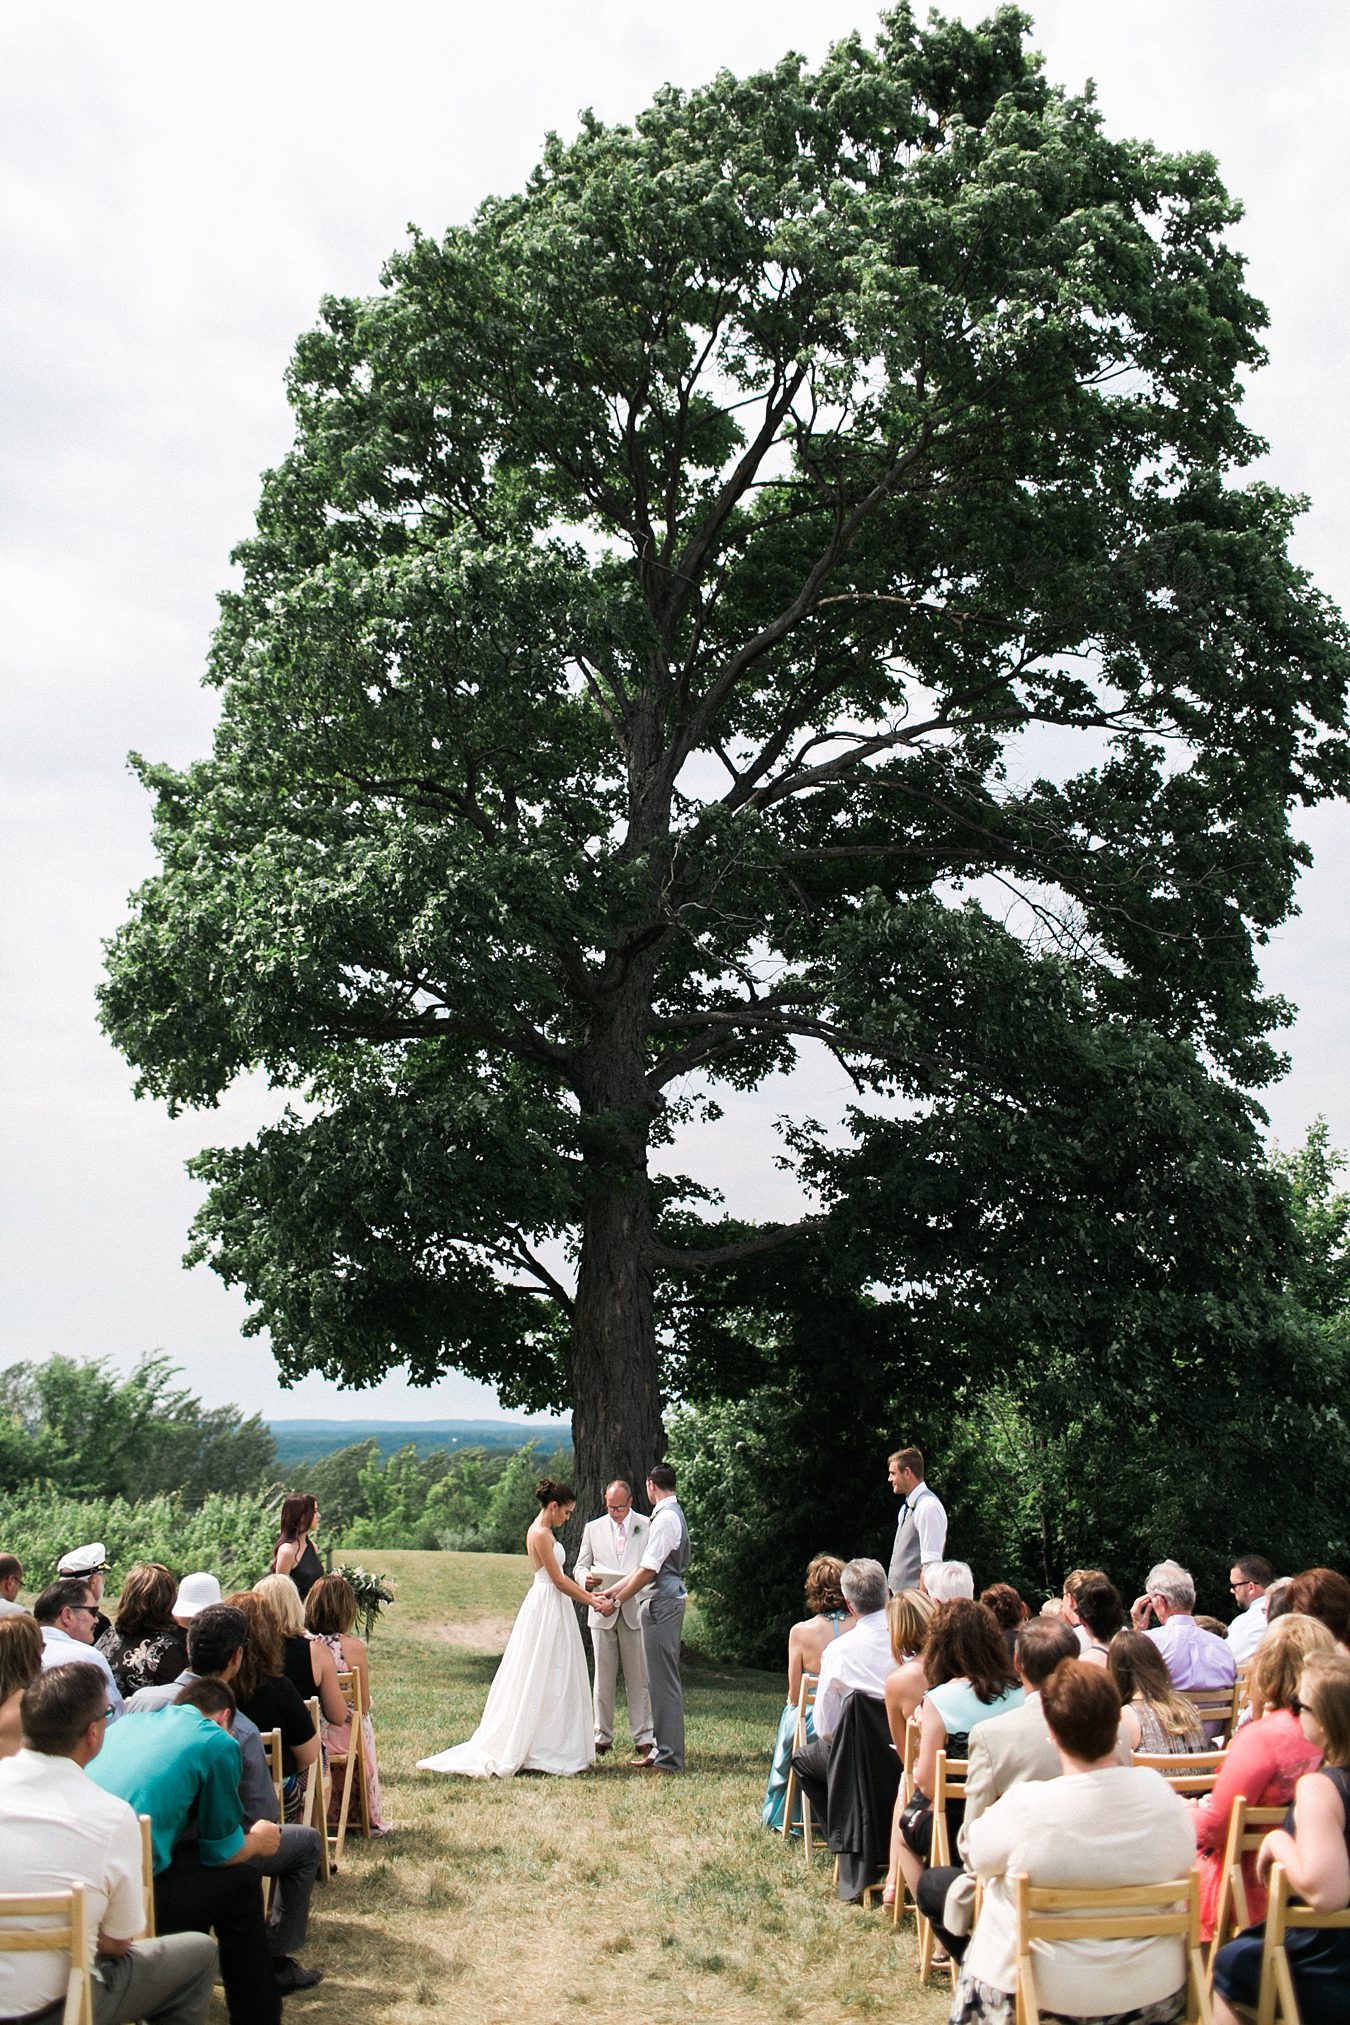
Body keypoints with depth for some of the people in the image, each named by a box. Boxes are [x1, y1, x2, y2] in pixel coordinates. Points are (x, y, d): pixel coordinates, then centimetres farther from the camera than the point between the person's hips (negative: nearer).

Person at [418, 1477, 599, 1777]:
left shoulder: (544, 1531, 13)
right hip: (547, 1609, -10)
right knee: (540, 1679, -4)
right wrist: (592, 1602, -9)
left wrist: (589, 1594, 15)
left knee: (555, 1680, 11)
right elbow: (558, 1579, -16)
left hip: (553, 1608, 10)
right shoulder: (540, 1533, -17)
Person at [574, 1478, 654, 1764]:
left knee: (639, 1677, -1)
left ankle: (643, 1739, 4)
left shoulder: (648, 1527, 4)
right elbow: (579, 1567, 12)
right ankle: (602, 1738, 13)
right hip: (602, 1612, 2)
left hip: (636, 1611, -2)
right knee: (603, 1677, 5)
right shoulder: (593, 1529, 10)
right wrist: (586, 1578, -11)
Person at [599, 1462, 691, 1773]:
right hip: (664, 1603, 10)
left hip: (663, 1604, -10)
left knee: (664, 1680, -5)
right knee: (659, 1680, 14)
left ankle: (669, 1758, -1)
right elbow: (646, 1566, 18)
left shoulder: (666, 1518, -17)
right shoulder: (671, 1514, 15)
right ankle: (661, 1749, 21)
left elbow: (648, 1570, -18)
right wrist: (614, 1590, 16)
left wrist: (617, 1601, -9)